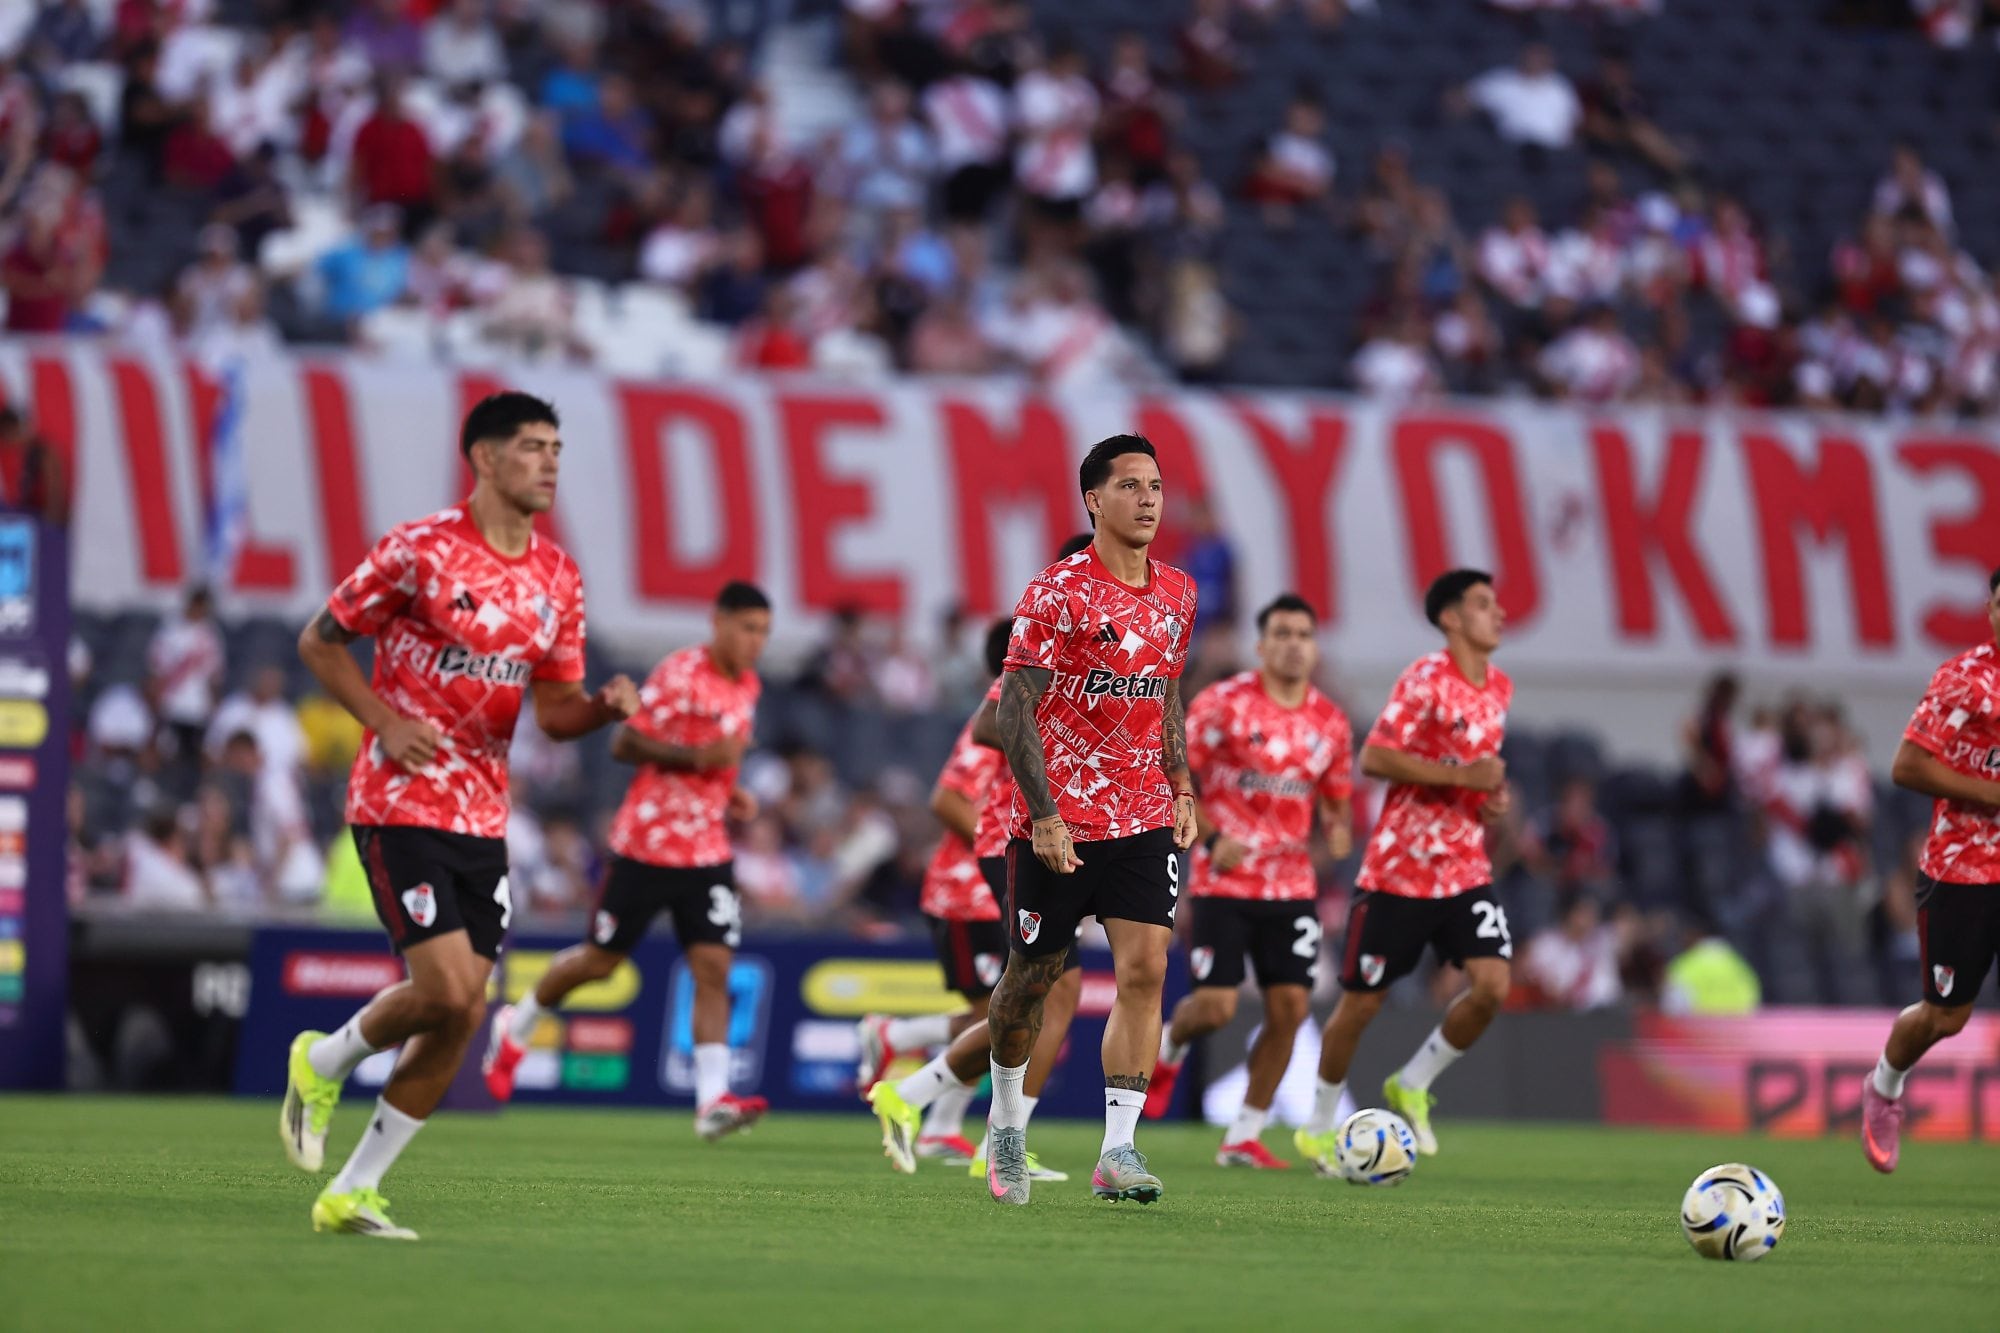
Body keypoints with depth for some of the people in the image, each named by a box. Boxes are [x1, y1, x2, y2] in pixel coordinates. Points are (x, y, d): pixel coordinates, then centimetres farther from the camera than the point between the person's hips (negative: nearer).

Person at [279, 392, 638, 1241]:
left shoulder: (557, 578, 8)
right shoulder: (420, 550, -9)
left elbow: (553, 709, 12)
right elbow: (320, 642, -1)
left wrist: (605, 708, -10)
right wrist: (386, 724, -14)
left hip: (483, 814, 7)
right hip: (401, 805, -7)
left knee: (461, 1018, 1)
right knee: (447, 989, -18)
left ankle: (351, 1194, 11)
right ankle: (324, 1062, 12)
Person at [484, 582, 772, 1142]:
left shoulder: (748, 686, 10)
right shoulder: (679, 673, -14)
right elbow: (625, 744, -17)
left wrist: (732, 796, 9)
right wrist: (696, 757, -27)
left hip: (708, 850, 6)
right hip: (647, 843, -6)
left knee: (714, 968, -9)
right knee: (599, 960, 7)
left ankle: (712, 1101, -17)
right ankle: (517, 1026, 33)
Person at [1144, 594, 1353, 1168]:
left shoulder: (1330, 722, 6)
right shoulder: (1224, 703, -8)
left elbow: (1337, 798, 17)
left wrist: (1339, 830, -6)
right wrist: (1212, 837, -16)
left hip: (1292, 884, 4)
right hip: (1224, 882, -4)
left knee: (1290, 1008, -4)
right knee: (1215, 1007, -10)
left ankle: (1245, 1137, 8)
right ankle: (1169, 1049, 27)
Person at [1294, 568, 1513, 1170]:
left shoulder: (1499, 689, 9)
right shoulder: (1425, 679, -14)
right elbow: (1373, 759, -21)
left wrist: (1493, 795, 4)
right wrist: (1462, 776, -24)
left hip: (1466, 868, 6)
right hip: (1399, 867, -6)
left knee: (1492, 985, -13)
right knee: (1361, 1002, 3)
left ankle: (1412, 1086, 10)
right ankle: (1319, 1127, 22)